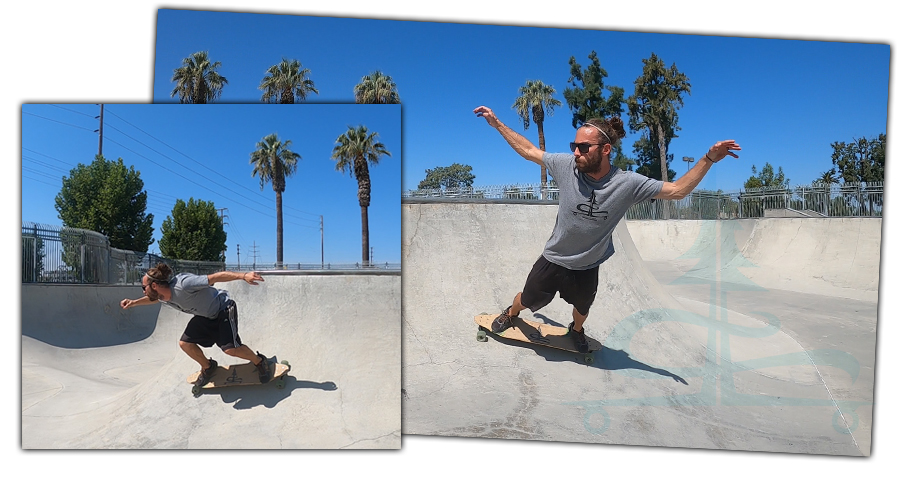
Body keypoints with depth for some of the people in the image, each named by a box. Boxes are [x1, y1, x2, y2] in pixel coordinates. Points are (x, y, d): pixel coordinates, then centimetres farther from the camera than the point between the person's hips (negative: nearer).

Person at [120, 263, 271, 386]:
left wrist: (243, 275, -46)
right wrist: (134, 302, 13)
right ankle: (208, 367, 24)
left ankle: (259, 361, 5)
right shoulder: (163, 298, -5)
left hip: (223, 309, -8)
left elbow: (215, 277, -36)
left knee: (230, 348, -21)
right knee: (185, 343, -1)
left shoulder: (182, 284, -32)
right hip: (205, 315, 8)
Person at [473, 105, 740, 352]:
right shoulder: (566, 165, -22)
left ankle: (577, 330, 65)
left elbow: (677, 190, -14)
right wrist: (497, 124, -10)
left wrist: (709, 159, -24)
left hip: (587, 269, 1)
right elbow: (529, 150, -10)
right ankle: (510, 314, 55)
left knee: (582, 309, 29)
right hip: (552, 260, -1)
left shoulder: (628, 183, -22)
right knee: (527, 300, 19)